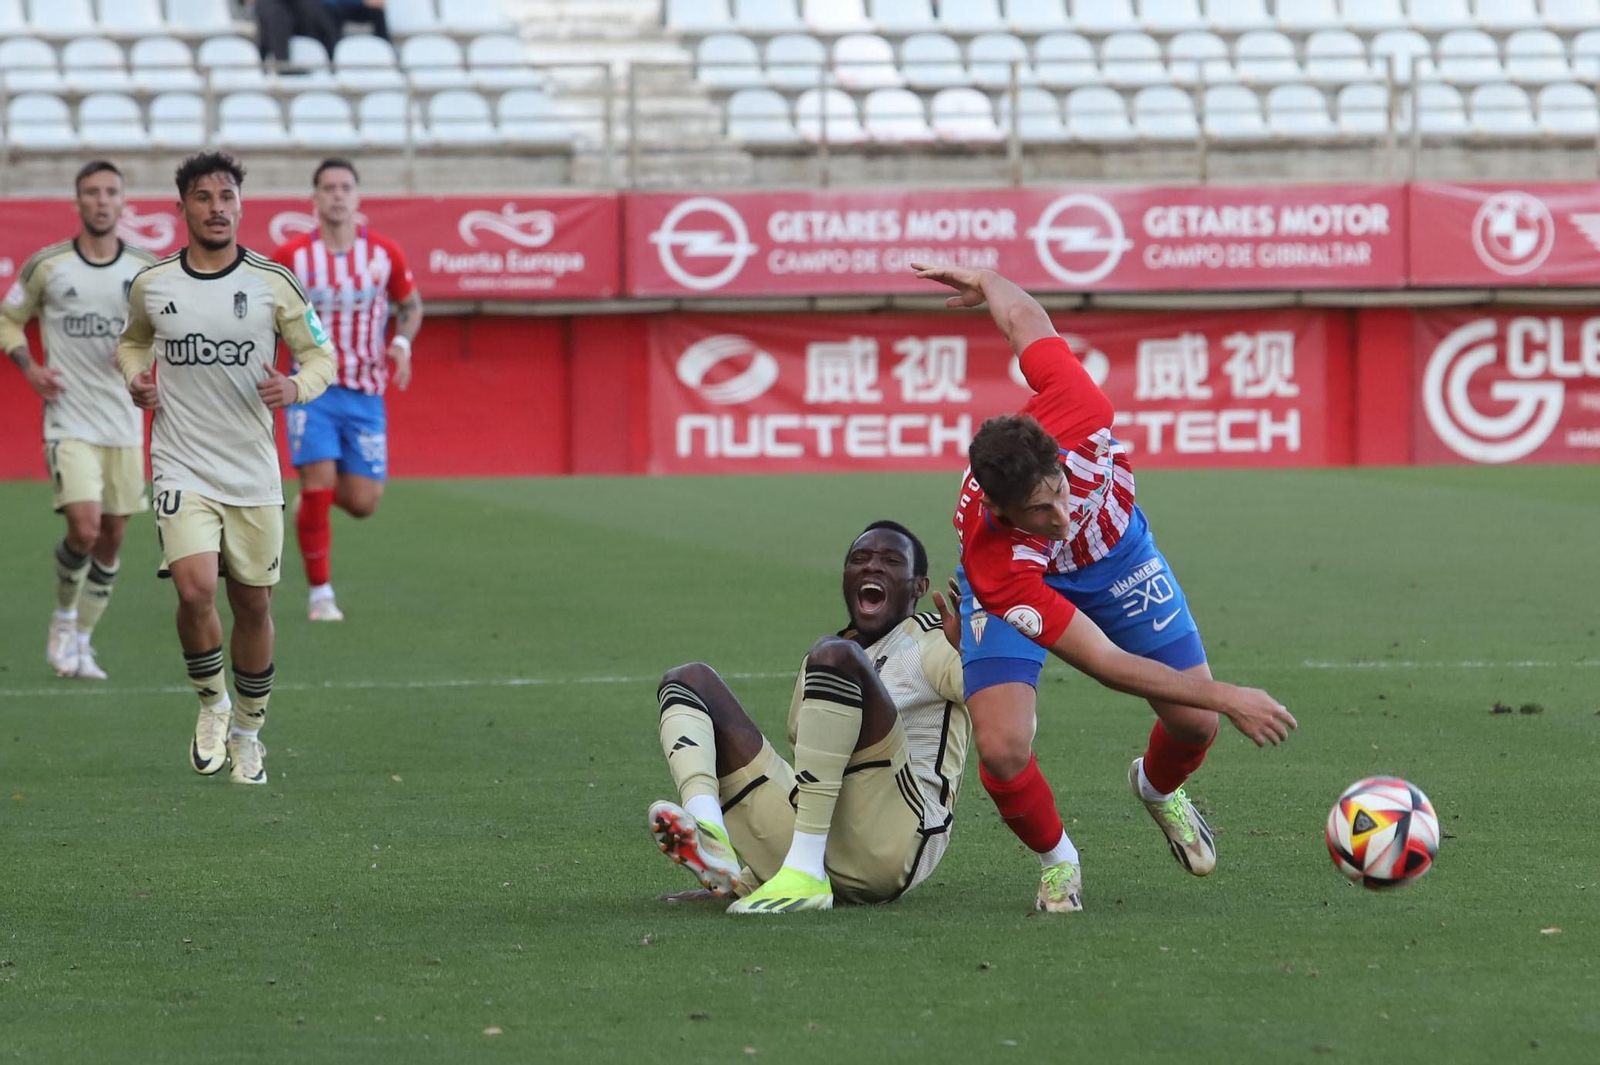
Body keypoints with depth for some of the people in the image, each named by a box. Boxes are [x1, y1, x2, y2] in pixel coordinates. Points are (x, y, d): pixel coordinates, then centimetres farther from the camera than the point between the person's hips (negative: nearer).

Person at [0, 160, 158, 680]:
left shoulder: (146, 270, 2)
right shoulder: (47, 266, -2)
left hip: (124, 424, 3)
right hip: (69, 420, -3)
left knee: (111, 539, 5)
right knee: (84, 529, -18)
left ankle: (80, 643, 19)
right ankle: (64, 618, 9)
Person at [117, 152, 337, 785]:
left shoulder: (273, 283, -2)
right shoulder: (151, 284, 1)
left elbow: (321, 354, 6)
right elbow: (132, 340, 22)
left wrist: (296, 386, -16)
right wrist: (134, 376, -1)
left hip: (254, 473, 1)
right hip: (182, 470, -1)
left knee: (253, 605, 7)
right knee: (195, 591, -19)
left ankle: (248, 731, 26)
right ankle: (211, 703, 7)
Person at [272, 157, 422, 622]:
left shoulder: (385, 253, -1)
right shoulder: (292, 257, -6)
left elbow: (411, 305, 13)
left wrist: (401, 343, -5)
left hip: (366, 392, 2)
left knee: (363, 503, -1)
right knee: (318, 485, -14)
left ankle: (311, 496, 35)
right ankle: (320, 593, -1)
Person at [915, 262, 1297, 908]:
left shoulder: (1072, 413, -41)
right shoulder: (995, 566, -44)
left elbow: (1024, 319, -18)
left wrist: (984, 281, 5)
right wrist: (1228, 699, -40)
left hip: (1115, 555, 3)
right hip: (1023, 581, -3)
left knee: (1194, 724, -1)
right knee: (1002, 750, -24)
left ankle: (1158, 787, 38)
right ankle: (1056, 859, 10)